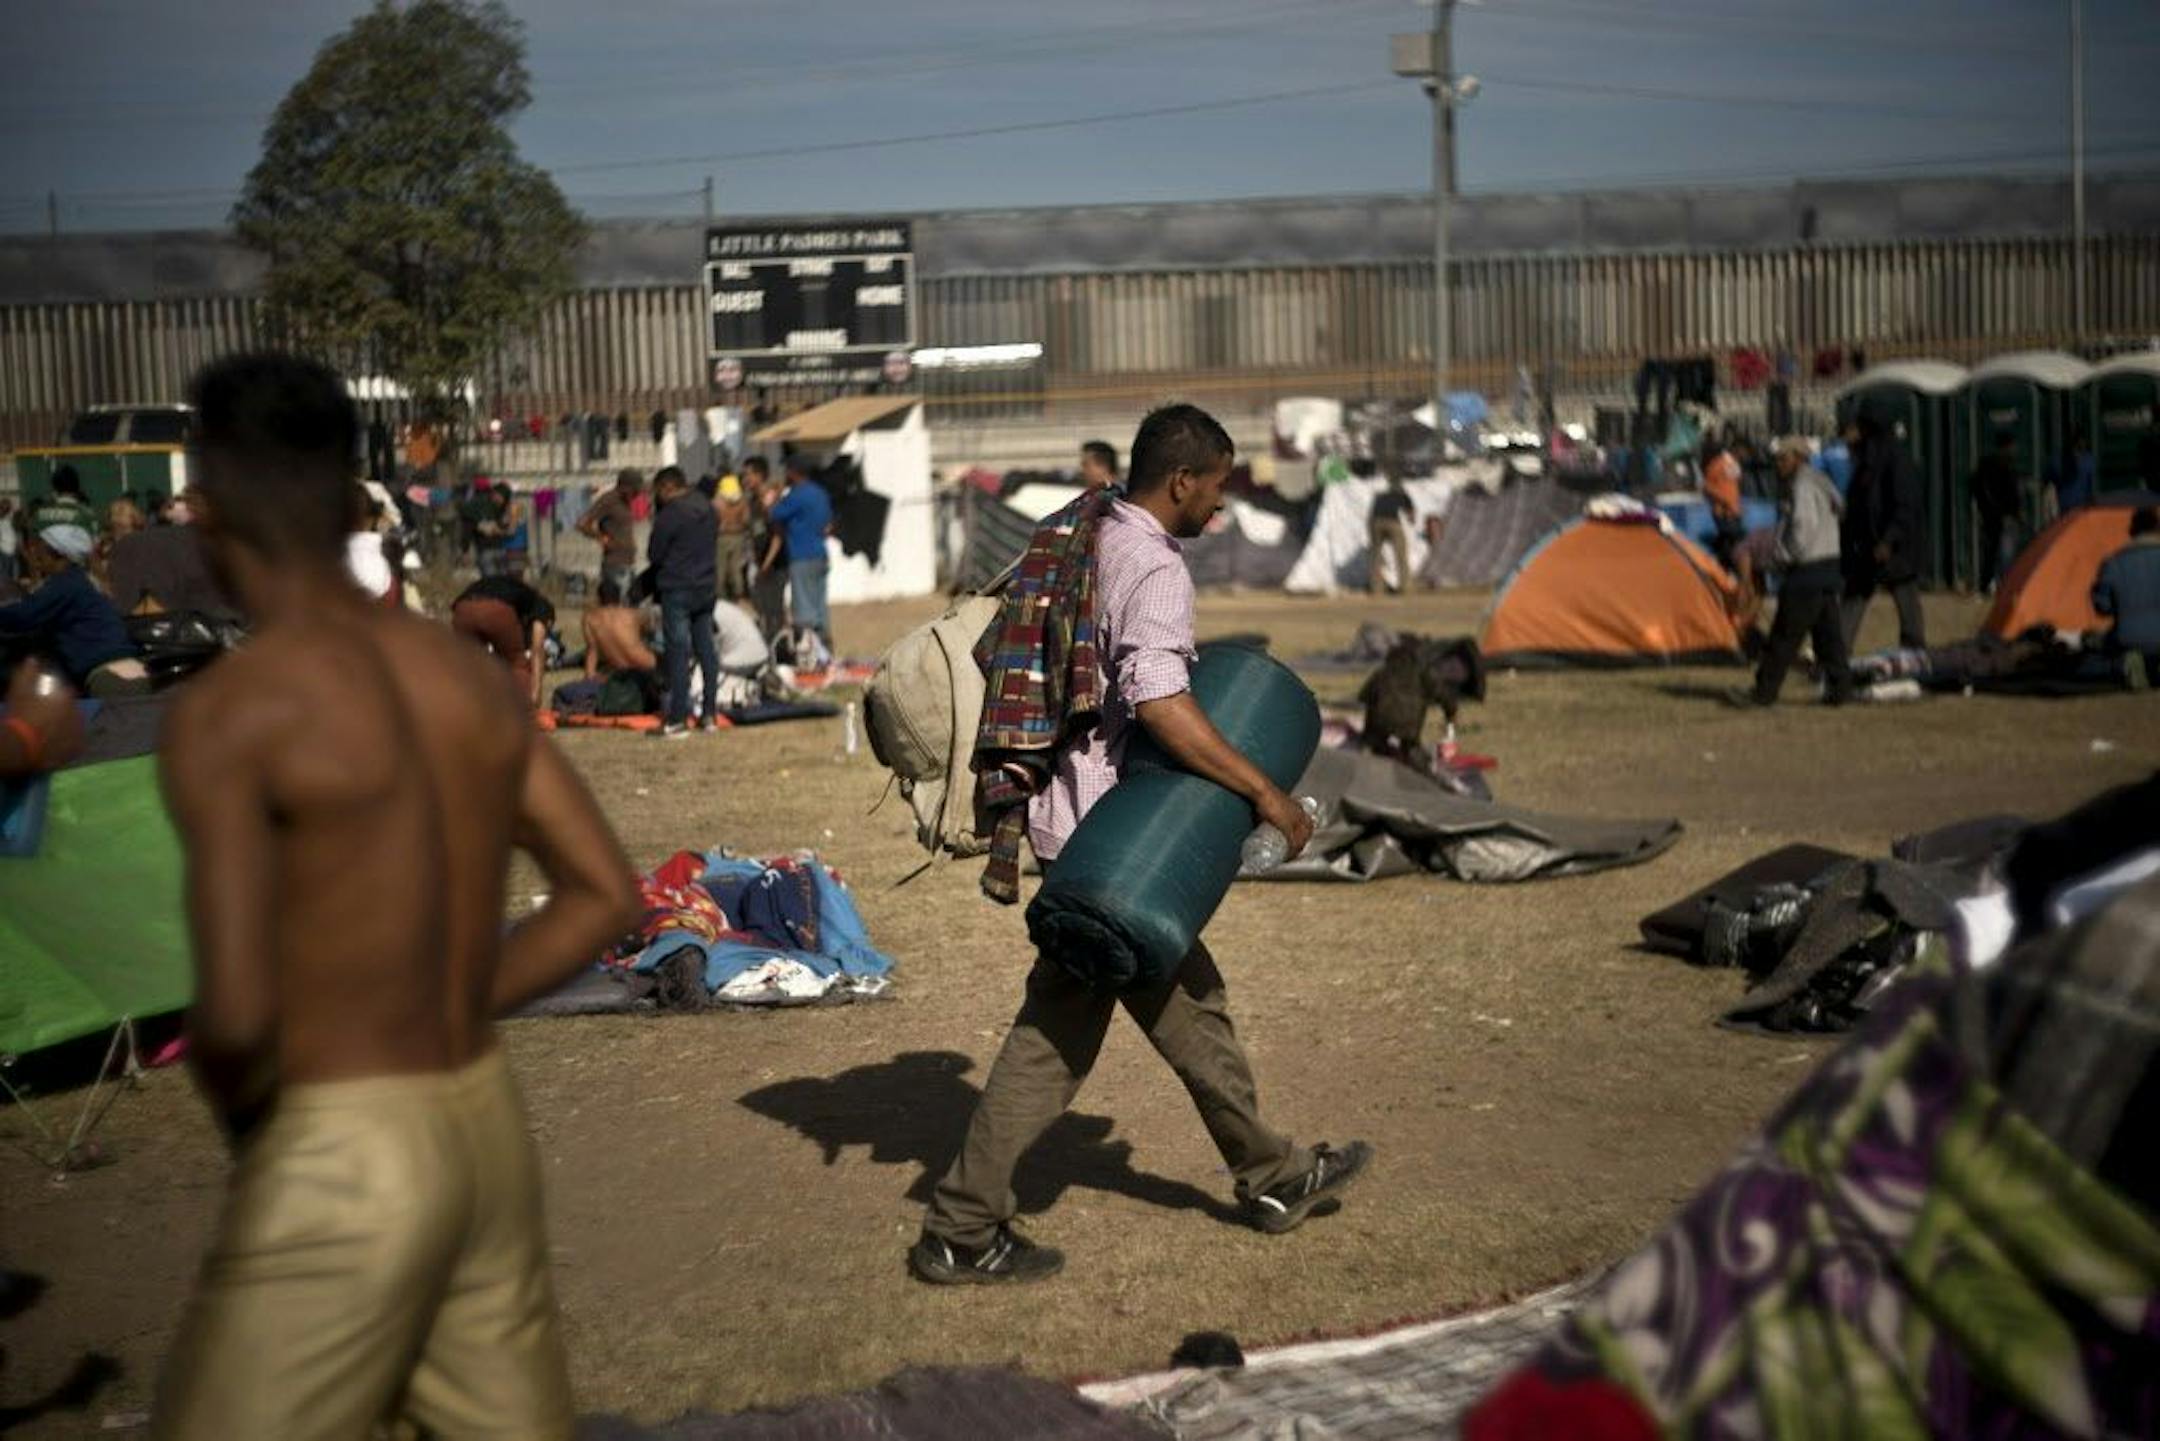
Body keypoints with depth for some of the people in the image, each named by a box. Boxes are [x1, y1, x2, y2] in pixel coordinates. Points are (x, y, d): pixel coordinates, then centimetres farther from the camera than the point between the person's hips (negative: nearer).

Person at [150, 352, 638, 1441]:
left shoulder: (227, 711, -17)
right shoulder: (467, 676, 5)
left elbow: (236, 1013, -23)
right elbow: (606, 895, 9)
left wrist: (235, 1112, -1)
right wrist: (434, 1030, 11)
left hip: (338, 1170, -7)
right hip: (483, 1129, 7)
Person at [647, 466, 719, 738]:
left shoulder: (669, 514, -16)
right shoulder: (708, 510, 7)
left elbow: (654, 554, -10)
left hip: (677, 591, -7)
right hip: (706, 588, 7)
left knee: (678, 652, -5)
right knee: (706, 649, 12)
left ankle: (678, 719, -5)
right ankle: (709, 713, 16)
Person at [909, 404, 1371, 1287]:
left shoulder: (1089, 544, 11)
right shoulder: (1154, 567, -18)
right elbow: (1160, 705, -30)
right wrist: (1263, 791, -24)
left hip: (1071, 807, 10)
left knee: (1185, 999, 16)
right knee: (1058, 1031, 1)